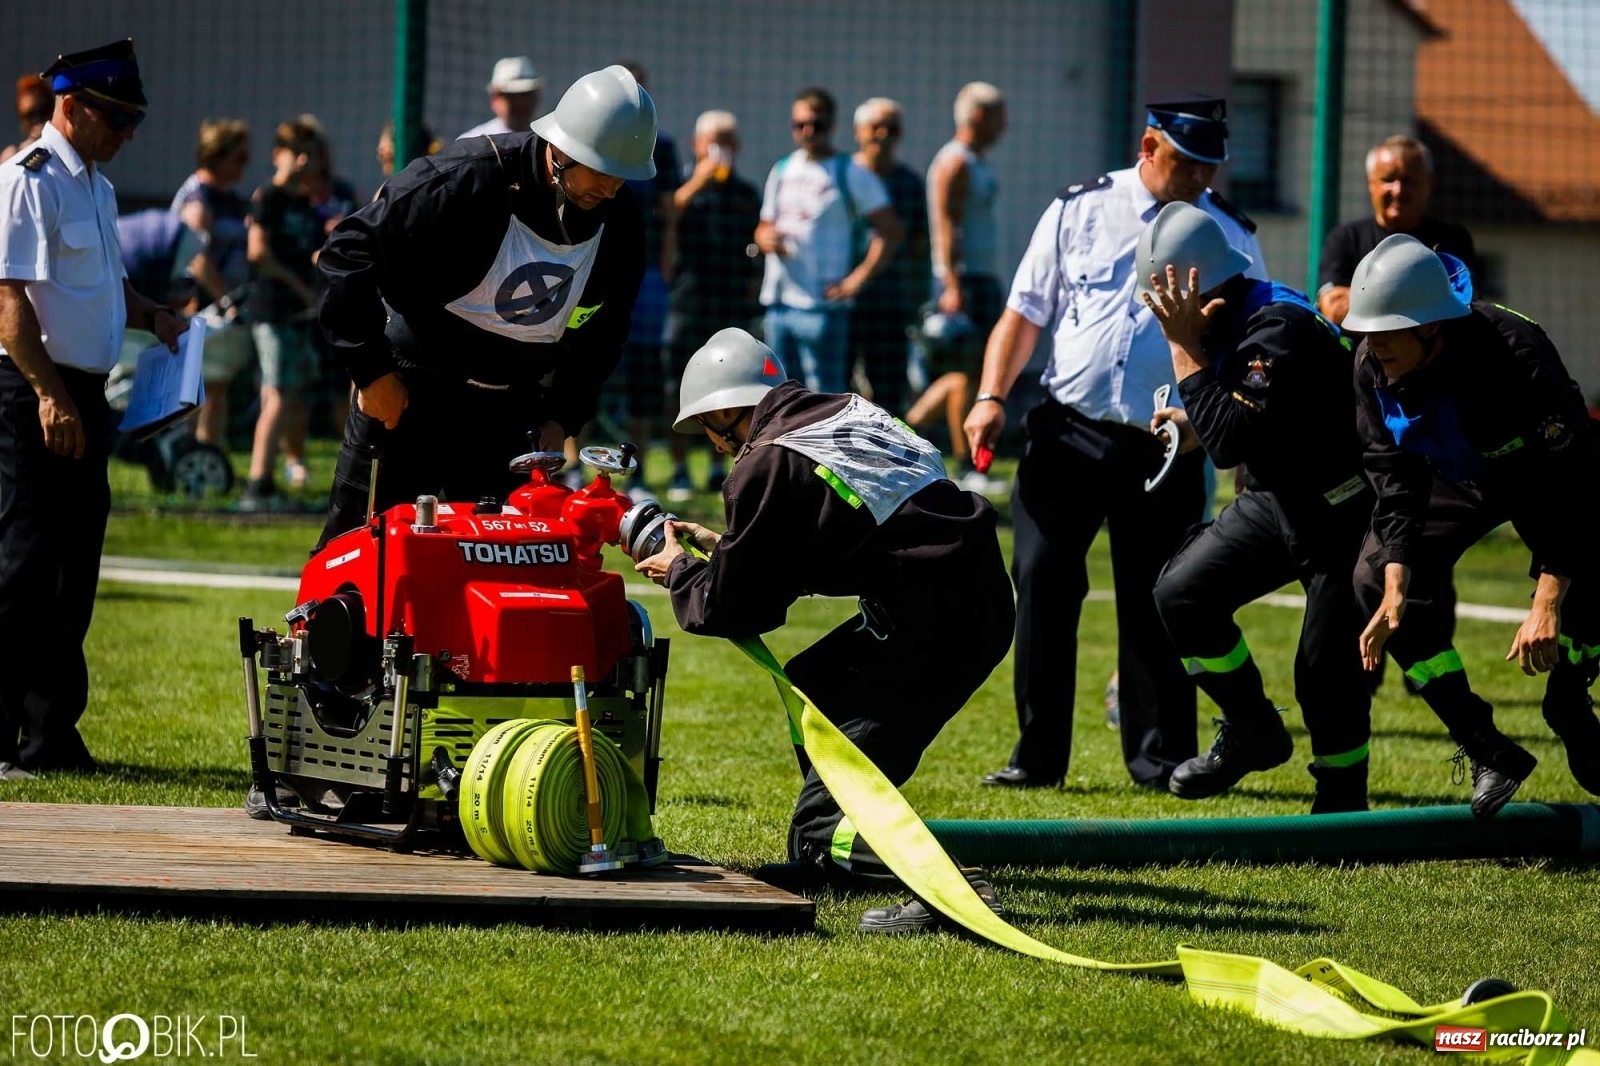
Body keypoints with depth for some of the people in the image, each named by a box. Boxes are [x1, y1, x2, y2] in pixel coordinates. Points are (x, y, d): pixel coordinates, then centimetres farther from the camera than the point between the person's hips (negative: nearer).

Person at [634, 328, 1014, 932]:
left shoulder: (766, 468, -7)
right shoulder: (844, 411, 17)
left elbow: (736, 612, 3)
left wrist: (680, 574, 21)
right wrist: (720, 548, 36)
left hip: (929, 624, -9)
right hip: (985, 594, 9)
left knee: (832, 795, -5)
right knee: (811, 682, 26)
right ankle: (825, 860, 30)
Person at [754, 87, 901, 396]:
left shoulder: (851, 174, -3)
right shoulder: (782, 170, 16)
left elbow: (890, 230, -8)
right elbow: (765, 227, 23)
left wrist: (858, 278, -15)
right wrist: (766, 239, -2)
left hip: (823, 305, -6)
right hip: (777, 301, 6)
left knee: (824, 394, -8)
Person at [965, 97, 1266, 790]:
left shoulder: (1231, 236, 6)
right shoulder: (1080, 210, 6)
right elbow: (1025, 312, 7)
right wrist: (991, 398, -5)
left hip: (1165, 447, -1)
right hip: (1067, 433, 1)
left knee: (1156, 603, 0)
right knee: (1042, 584, -2)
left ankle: (1161, 759, 10)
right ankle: (1038, 756, 7)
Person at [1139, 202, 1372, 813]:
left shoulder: (1279, 329, -27)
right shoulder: (1226, 324, 1)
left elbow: (1233, 441, -34)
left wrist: (1185, 350, -29)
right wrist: (1195, 425, -2)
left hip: (1341, 511, -9)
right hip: (1275, 499, 9)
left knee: (1325, 665, -8)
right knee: (1183, 594, -1)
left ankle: (1342, 800, 10)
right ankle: (1252, 731, 15)